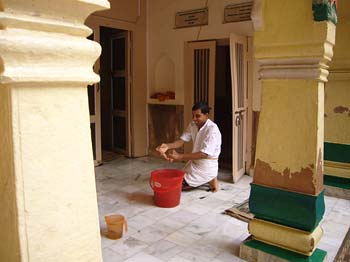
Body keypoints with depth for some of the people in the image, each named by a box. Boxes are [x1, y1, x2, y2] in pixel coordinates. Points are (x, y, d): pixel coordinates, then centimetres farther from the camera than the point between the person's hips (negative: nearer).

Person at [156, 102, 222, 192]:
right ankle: (206, 179, 18)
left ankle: (209, 180, 2)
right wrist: (167, 146, -30)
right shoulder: (193, 125, -1)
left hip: (207, 166, -8)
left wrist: (180, 156, -37)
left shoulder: (212, 130, -26)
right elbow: (182, 140, -8)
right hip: (195, 162, 8)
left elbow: (204, 154, -32)